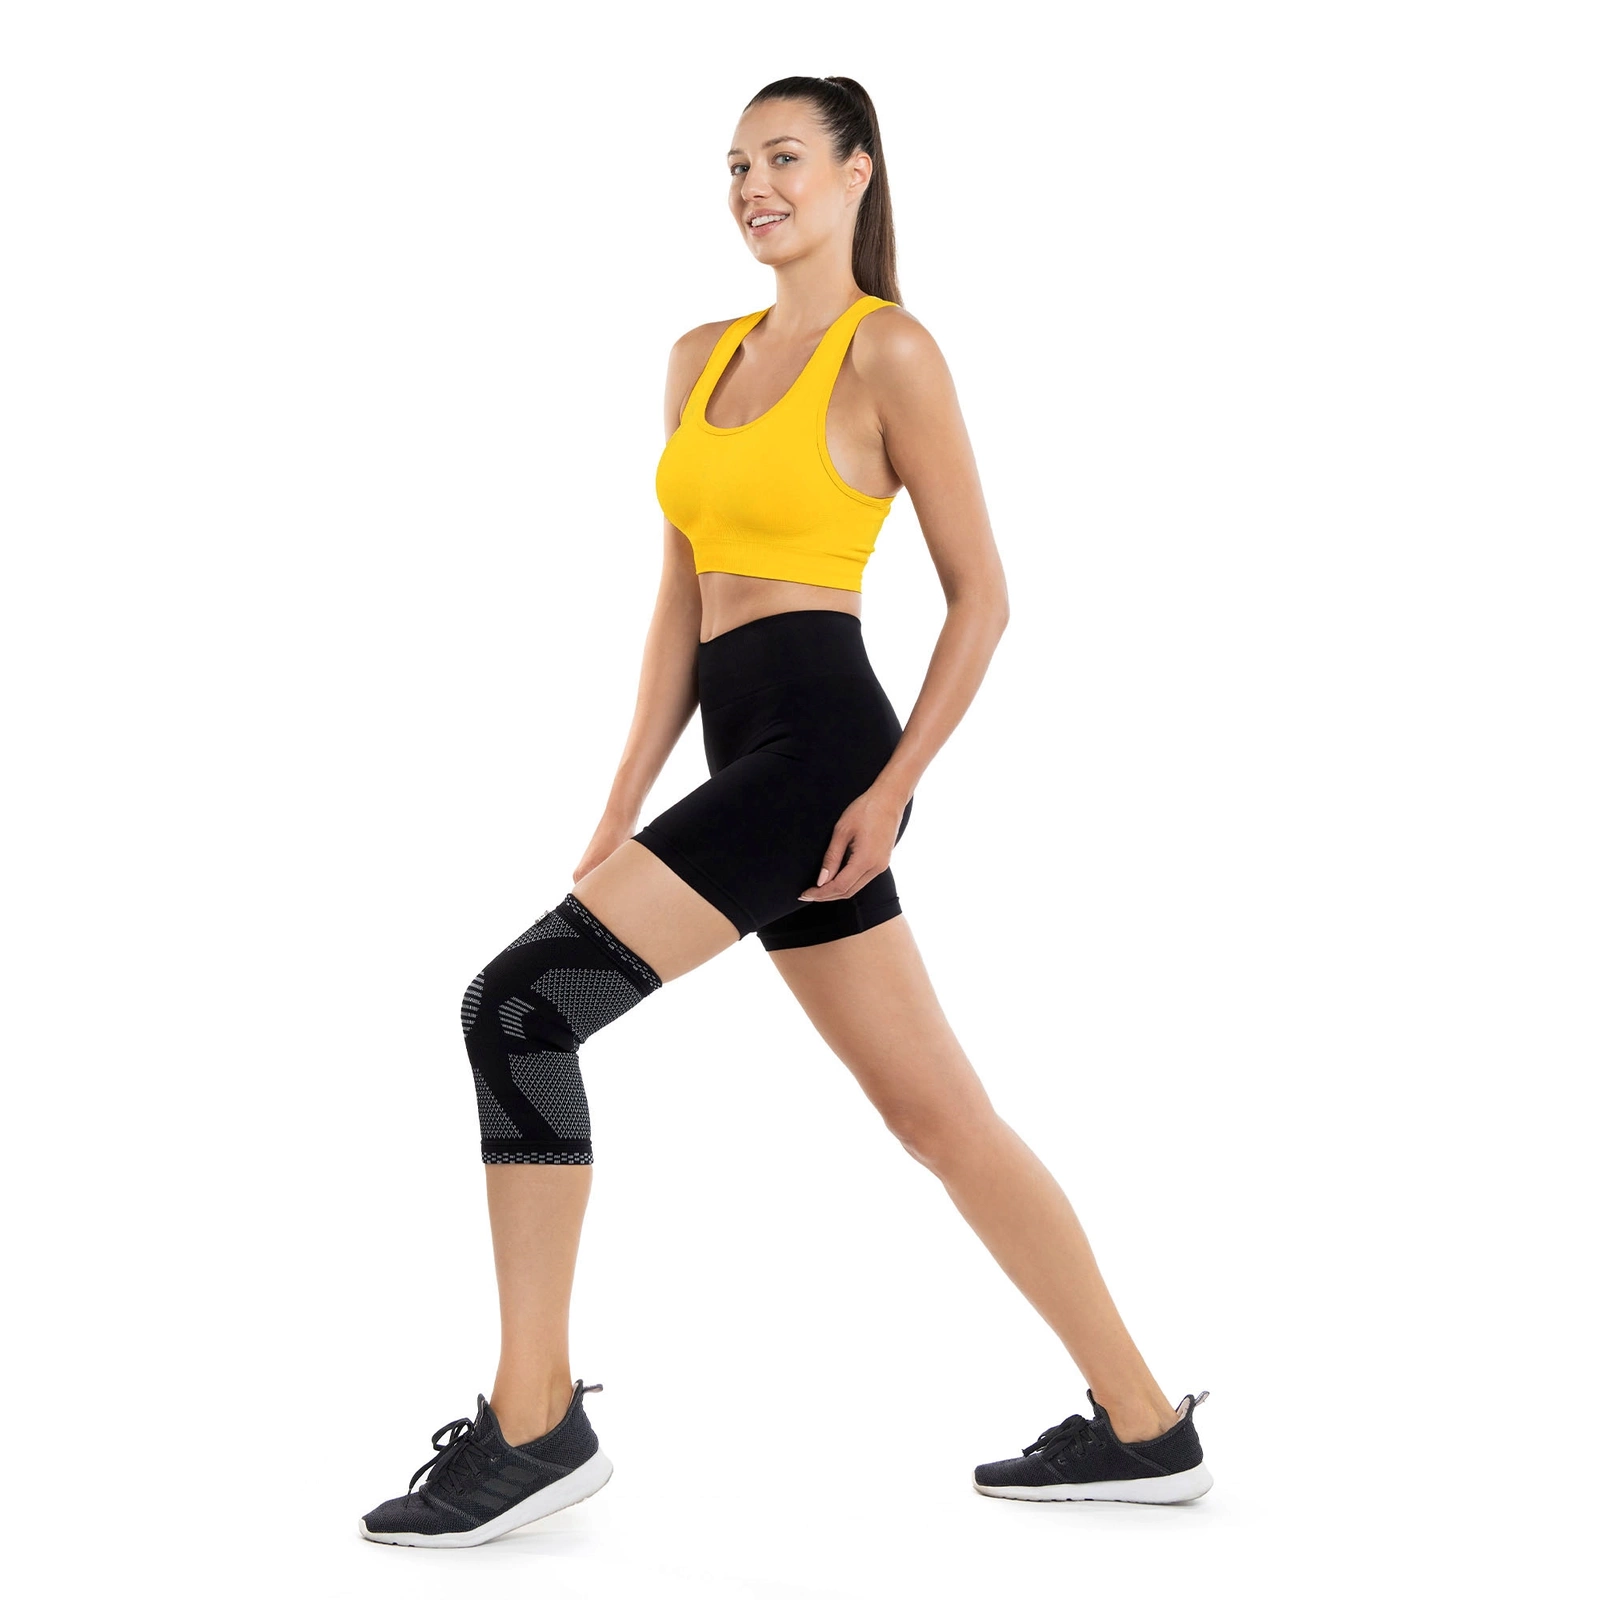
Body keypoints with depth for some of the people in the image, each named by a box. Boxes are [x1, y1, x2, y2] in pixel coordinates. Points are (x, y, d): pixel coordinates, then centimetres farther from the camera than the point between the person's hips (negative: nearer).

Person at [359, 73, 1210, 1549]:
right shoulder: (702, 359, 18)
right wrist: (627, 802, 12)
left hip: (819, 744, -8)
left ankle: (533, 1423, -5)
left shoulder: (891, 351, -3)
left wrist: (893, 788, -12)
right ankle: (1143, 1427, 19)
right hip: (746, 752, 8)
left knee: (520, 1007, -13)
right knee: (937, 1111, 10)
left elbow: (980, 593, -5)